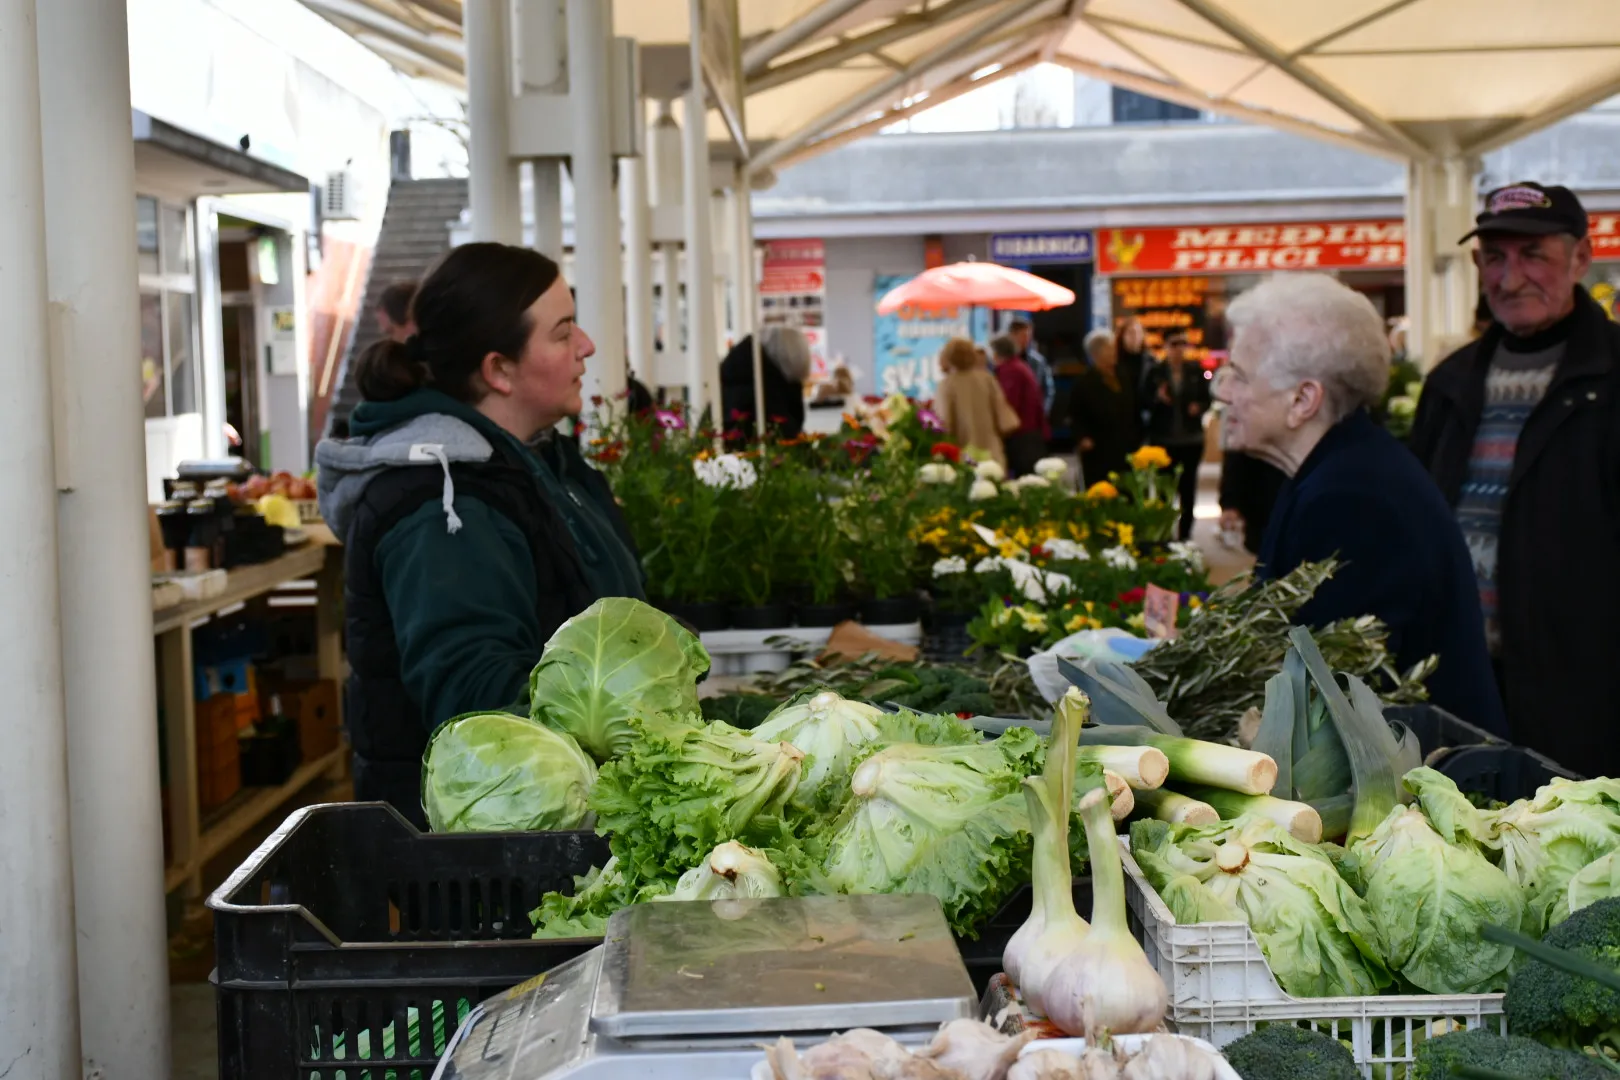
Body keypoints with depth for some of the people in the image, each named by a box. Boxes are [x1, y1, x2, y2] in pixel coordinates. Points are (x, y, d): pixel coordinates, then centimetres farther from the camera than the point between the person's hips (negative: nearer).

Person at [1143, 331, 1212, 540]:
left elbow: (1206, 399, 7)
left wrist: (1198, 407, -15)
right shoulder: (1155, 372, 0)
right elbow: (1145, 402, 0)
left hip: (1192, 439, 1)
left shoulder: (1196, 370, 3)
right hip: (1163, 439, -1)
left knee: (1188, 487, 6)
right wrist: (1158, 398, -20)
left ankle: (1185, 535, 14)